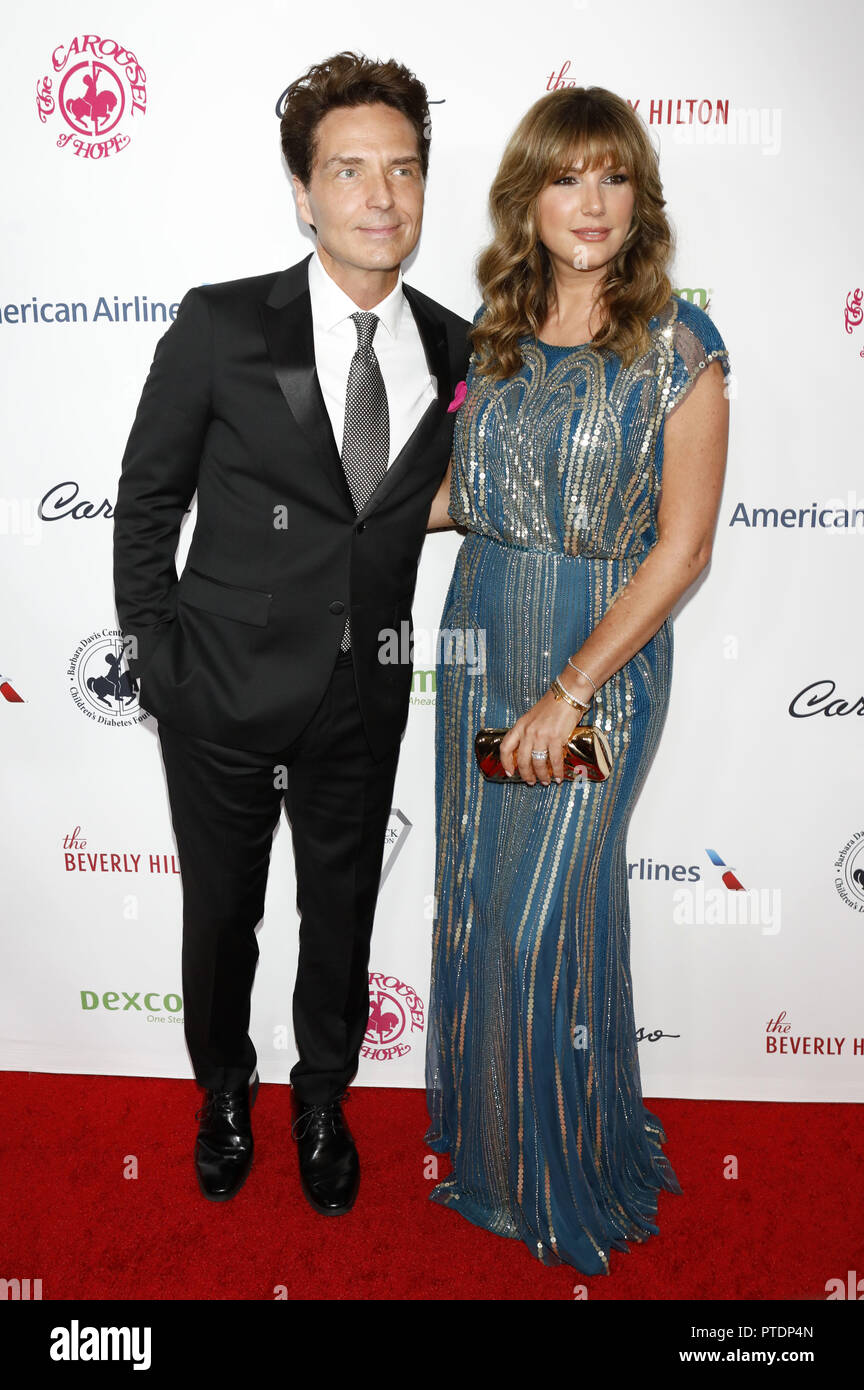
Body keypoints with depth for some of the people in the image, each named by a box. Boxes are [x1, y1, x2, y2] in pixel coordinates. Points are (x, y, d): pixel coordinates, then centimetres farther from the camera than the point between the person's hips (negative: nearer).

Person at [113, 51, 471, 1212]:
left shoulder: (456, 351, -1)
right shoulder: (220, 327, -10)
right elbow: (146, 500, -3)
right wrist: (158, 657, -4)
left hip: (364, 700, 2)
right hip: (225, 691, -2)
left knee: (343, 915, 18)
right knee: (221, 913, 17)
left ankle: (323, 1099, 45)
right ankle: (225, 1091, 46)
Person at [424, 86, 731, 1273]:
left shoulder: (677, 347, -10)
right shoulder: (494, 331, 6)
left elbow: (682, 548, -14)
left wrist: (568, 694, -18)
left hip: (605, 651, -5)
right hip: (482, 633, 5)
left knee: (549, 910, 2)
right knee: (474, 893, 13)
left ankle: (571, 1172, 29)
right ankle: (485, 1133, 38)